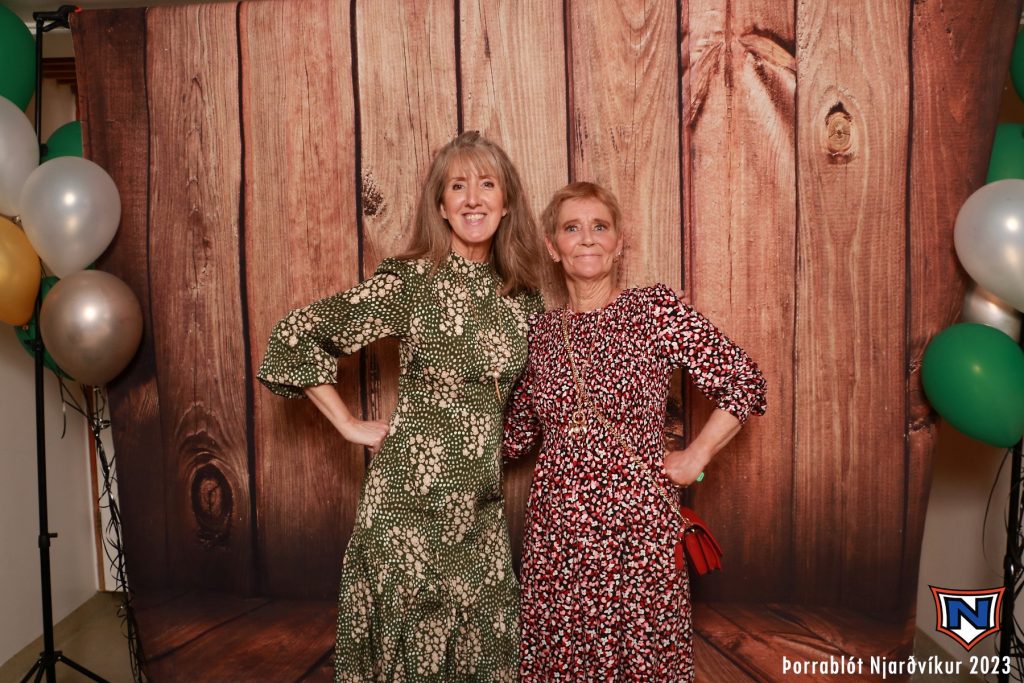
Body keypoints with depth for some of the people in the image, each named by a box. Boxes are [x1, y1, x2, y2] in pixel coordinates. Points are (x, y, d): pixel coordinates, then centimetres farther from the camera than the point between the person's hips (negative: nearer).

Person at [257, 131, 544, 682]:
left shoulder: (523, 293, 4)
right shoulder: (410, 281, -11)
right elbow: (295, 337, -11)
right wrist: (350, 425, -8)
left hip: (482, 501, 5)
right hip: (413, 492, -5)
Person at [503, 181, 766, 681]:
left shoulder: (656, 310, -3)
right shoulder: (539, 331, 7)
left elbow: (744, 383, 0)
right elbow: (515, 436, 14)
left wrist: (695, 458, -4)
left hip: (638, 526, -3)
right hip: (557, 529, 3)